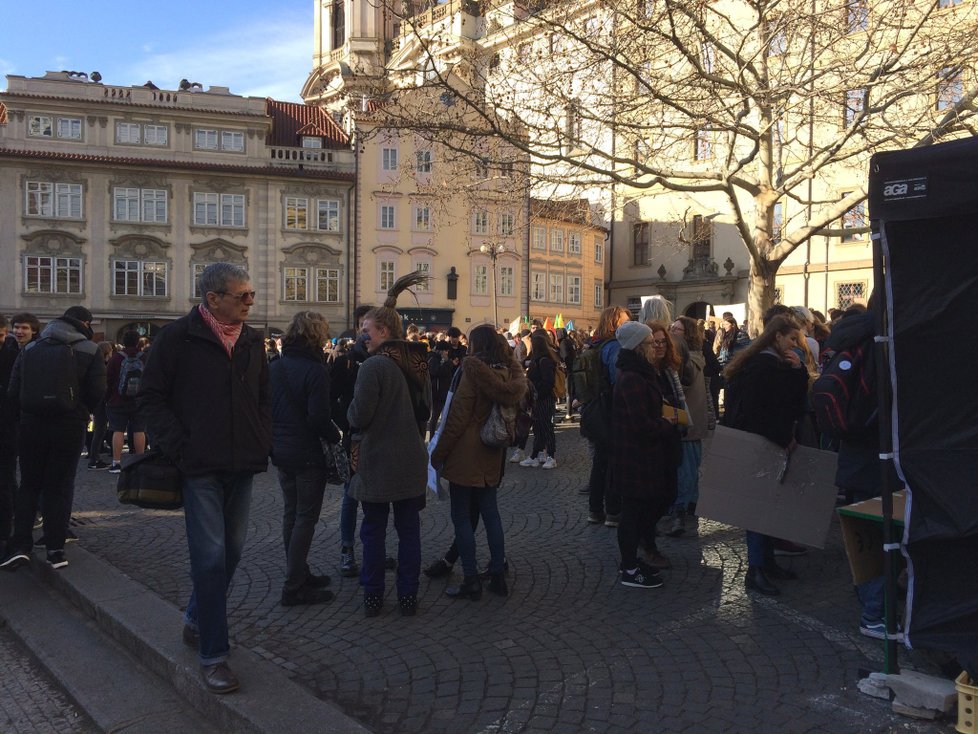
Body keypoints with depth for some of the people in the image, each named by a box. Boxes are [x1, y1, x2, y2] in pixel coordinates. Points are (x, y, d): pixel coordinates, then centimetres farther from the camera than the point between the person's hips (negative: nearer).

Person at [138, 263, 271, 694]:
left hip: (242, 464, 6)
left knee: (232, 548, 14)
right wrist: (178, 448, -13)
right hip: (200, 465, -6)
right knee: (211, 556, -6)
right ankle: (212, 655, 6)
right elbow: (151, 396, -4)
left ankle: (196, 619, 37)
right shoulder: (177, 338, -6)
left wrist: (262, 443, 6)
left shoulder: (252, 341, 10)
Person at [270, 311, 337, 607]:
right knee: (305, 519, 1)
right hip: (308, 455, -8)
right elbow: (319, 418, -22)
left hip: (281, 452, 8)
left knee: (291, 515, 17)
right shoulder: (315, 370, -18)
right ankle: (294, 587, 5)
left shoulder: (274, 366, 5)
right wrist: (336, 437, -6)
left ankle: (299, 575, 29)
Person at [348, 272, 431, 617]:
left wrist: (351, 411, 4)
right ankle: (408, 596, 18)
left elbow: (358, 416, -17)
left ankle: (373, 597, 16)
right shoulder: (418, 363, 6)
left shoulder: (374, 366, -17)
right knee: (409, 528, 12)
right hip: (412, 459, 6)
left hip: (377, 461, -5)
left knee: (373, 529, 8)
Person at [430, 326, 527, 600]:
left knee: (462, 516, 1)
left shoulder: (473, 368, -13)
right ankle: (498, 575, 19)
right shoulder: (507, 371, 6)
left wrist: (439, 451, -9)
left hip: (465, 454, -7)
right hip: (492, 454, 7)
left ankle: (471, 582, 4)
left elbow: (458, 415, -15)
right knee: (490, 512, 14)